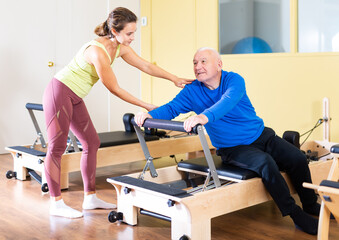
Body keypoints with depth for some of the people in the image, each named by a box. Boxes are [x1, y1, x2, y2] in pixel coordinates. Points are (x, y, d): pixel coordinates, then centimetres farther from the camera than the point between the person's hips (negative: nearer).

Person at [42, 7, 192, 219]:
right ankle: (56, 203, 3)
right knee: (57, 147, -4)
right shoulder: (98, 51, -27)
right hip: (59, 92, -10)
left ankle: (90, 197, 16)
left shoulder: (120, 48, -1)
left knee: (91, 143, 8)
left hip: (75, 98, 10)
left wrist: (175, 79, 7)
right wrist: (146, 106, -16)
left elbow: (146, 66, 7)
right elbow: (114, 89, -22)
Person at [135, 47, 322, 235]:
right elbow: (171, 108, -11)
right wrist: (149, 115, -34)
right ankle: (296, 215, -16)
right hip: (233, 148, -1)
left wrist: (204, 117, -54)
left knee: (297, 158, -12)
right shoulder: (192, 91, -6)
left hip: (261, 135, 1)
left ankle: (311, 206, 14)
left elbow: (229, 100, -35)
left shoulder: (233, 80, -15)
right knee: (266, 163, -29)